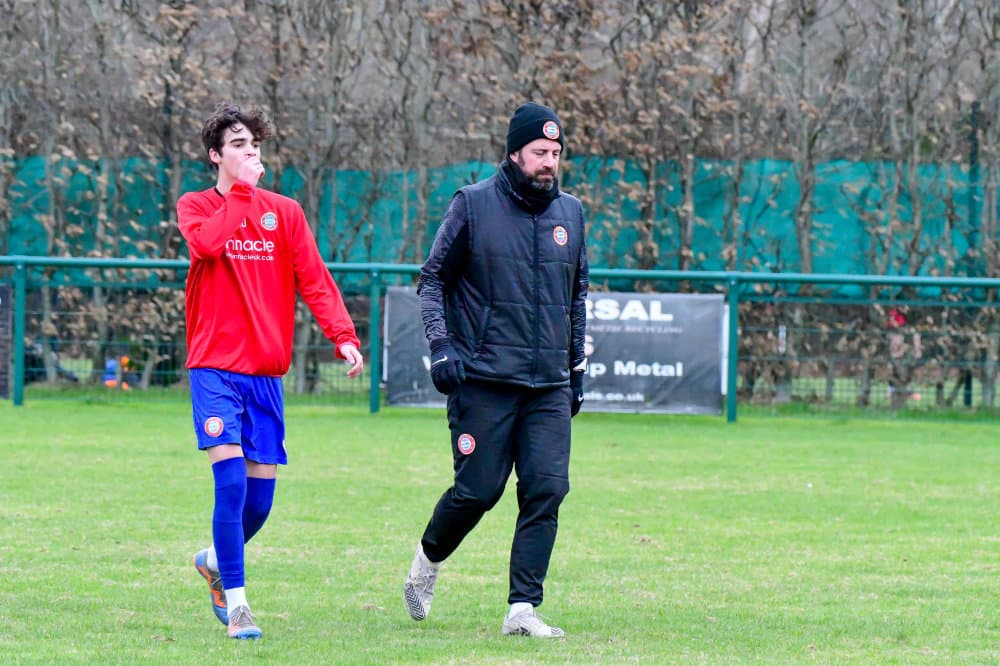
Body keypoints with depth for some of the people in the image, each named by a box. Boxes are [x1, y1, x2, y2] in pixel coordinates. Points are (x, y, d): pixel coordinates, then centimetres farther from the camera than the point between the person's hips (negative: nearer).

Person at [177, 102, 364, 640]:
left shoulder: (284, 212, 10)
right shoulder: (196, 207, 3)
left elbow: (314, 280, 2)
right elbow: (208, 244, -20)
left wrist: (343, 337, -12)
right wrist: (243, 192, -10)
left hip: (266, 374, 4)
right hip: (214, 369, -4)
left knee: (259, 497, 6)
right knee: (231, 483, -16)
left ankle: (216, 562, 36)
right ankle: (235, 604, -11)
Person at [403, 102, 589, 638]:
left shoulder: (569, 213, 12)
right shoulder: (473, 205, -1)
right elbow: (432, 278, 3)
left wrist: (577, 368, 20)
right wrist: (440, 346, -9)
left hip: (550, 387, 4)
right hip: (484, 382, -4)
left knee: (547, 491, -7)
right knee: (478, 490, -4)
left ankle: (523, 609, -6)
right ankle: (428, 560, 25)